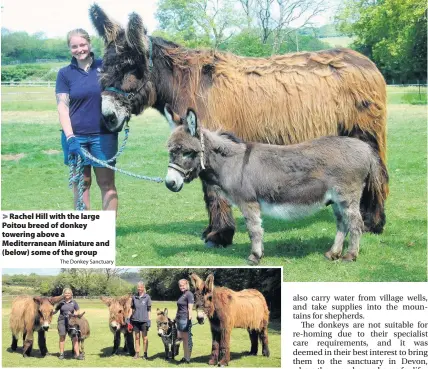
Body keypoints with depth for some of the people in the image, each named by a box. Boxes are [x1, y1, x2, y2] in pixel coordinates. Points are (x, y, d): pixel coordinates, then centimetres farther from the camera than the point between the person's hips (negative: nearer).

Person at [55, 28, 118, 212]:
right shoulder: (65, 73, 1)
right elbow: (62, 107, -3)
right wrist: (70, 137, -14)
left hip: (103, 135, 0)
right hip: (75, 136, 0)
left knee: (107, 183, 3)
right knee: (81, 183, 8)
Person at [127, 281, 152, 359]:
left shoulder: (147, 297, -3)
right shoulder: (134, 297, 6)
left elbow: (149, 309, -1)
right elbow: (132, 308, 13)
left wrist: (149, 319, -5)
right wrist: (128, 318, 8)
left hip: (144, 320, -3)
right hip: (135, 320, 3)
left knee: (144, 337, 5)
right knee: (136, 337, 8)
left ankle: (145, 354, 13)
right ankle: (137, 353, 15)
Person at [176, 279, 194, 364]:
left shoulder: (189, 294, -11)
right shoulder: (182, 295, 16)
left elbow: (190, 308, -17)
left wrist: (189, 319, -23)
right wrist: (176, 318, 24)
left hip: (185, 319, -10)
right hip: (179, 319, 10)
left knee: (187, 339, -3)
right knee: (183, 339, 14)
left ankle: (188, 359, 2)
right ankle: (185, 357, 22)